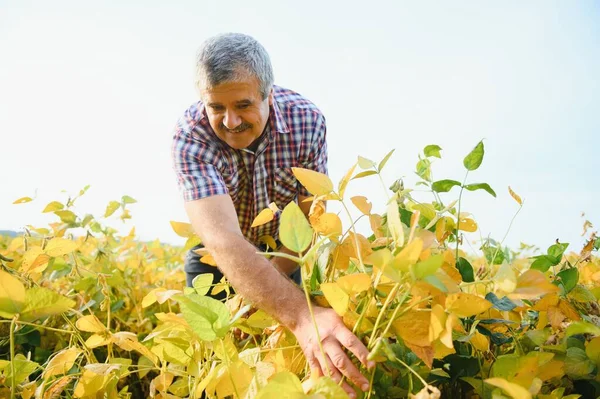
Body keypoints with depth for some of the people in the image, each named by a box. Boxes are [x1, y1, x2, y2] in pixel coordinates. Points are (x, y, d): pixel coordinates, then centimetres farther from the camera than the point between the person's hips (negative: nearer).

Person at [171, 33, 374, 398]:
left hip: (284, 248, 1)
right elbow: (225, 241, -50)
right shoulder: (190, 137, -36)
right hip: (217, 250, -1)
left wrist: (259, 289, -29)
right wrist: (302, 315, -64)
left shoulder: (307, 121, -29)